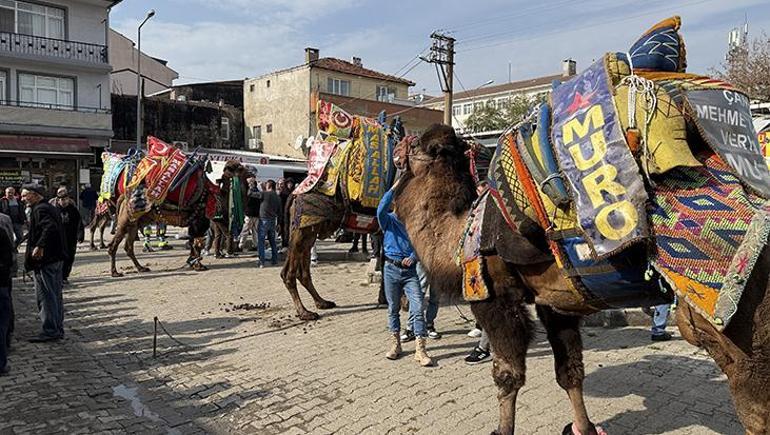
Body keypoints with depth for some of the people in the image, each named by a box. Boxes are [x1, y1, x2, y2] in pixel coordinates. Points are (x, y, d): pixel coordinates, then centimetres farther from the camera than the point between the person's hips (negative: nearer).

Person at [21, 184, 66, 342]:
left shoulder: (40, 210, -14)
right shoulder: (51, 208, 16)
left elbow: (50, 228, -29)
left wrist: (39, 246, -30)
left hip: (43, 260, -10)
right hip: (57, 258, 10)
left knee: (46, 296, -4)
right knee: (55, 295, 14)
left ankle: (50, 331, 1)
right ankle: (58, 329, 21)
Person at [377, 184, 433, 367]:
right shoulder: (389, 220, 1)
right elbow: (381, 209, -21)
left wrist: (413, 257, -17)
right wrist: (394, 187, -22)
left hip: (411, 270, 0)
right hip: (392, 269, 0)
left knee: (418, 309, -7)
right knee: (393, 309, 11)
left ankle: (420, 350, -3)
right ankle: (395, 345, 26)